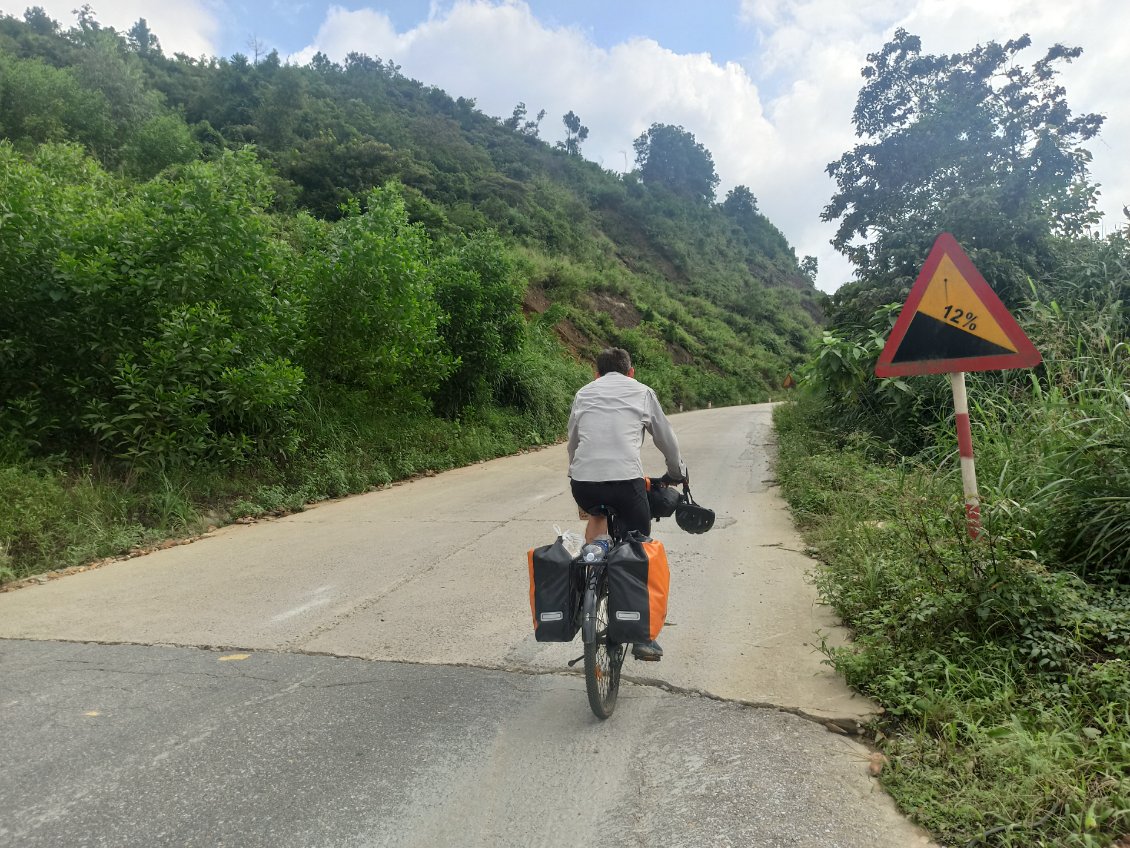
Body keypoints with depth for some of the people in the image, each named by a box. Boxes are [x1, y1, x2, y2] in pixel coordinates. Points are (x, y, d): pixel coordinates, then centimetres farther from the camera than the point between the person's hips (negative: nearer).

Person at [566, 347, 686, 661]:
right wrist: (678, 472, 40)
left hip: (583, 482, 2)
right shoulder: (642, 391, 17)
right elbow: (666, 439, 24)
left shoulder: (584, 393, 21)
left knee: (596, 513, 37)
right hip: (626, 479, -2)